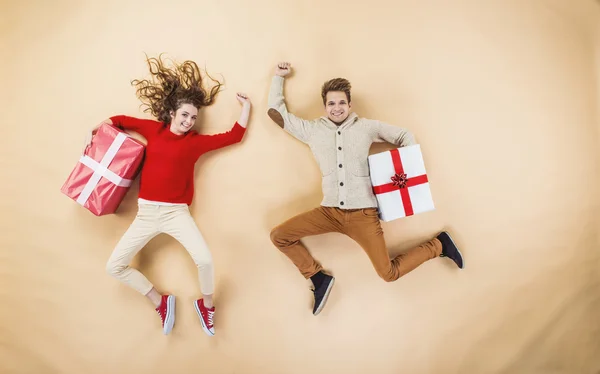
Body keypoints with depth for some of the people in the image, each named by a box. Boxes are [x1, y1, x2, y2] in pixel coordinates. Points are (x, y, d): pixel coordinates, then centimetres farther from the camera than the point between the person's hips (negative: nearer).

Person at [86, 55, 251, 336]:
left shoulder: (196, 141, 2)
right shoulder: (154, 129, 7)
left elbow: (234, 136, 2)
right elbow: (120, 120, 21)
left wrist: (246, 105, 4)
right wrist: (94, 131, 12)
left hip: (176, 212, -3)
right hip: (146, 213, 3)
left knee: (205, 260, -23)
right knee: (114, 266, 1)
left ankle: (206, 304, 10)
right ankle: (160, 302, 20)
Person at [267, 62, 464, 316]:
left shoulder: (366, 127, 5)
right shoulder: (312, 129, 7)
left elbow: (405, 137, 13)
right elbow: (276, 112, 12)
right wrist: (278, 77, 16)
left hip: (363, 213, -2)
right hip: (329, 212, 3)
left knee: (389, 274, -5)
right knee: (278, 236, -9)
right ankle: (319, 278, 9)